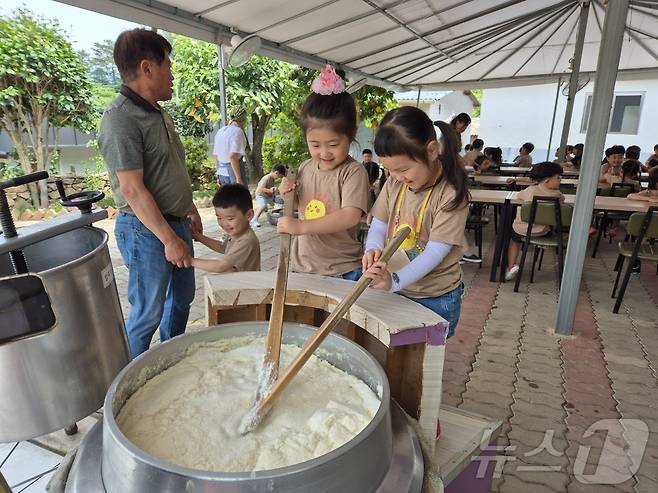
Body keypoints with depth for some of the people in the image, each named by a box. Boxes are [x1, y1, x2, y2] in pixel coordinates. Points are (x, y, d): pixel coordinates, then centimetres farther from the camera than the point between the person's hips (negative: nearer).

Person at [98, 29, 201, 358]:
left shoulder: (159, 114, 10)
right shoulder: (120, 119, -18)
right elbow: (132, 189, -23)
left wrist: (190, 209, 21)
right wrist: (169, 239, -22)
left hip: (175, 223, 9)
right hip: (146, 231, -9)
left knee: (182, 297, 20)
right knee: (147, 313, 3)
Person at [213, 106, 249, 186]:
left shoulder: (220, 131, 13)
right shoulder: (237, 131, -11)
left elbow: (215, 155, 18)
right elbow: (232, 156, -23)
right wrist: (238, 178, -22)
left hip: (222, 172, 8)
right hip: (234, 170, -8)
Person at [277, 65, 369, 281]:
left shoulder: (353, 171, -15)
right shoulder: (305, 168, 4)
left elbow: (350, 215, -27)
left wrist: (301, 227, -30)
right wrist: (288, 194, -3)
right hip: (302, 265, 6)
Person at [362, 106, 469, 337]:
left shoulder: (451, 194, -18)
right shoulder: (394, 184, 0)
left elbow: (435, 251, -23)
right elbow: (378, 227, 2)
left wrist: (395, 280, -36)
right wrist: (373, 249, -20)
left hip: (435, 298, -5)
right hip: (395, 292, 5)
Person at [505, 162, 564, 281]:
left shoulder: (531, 190, -12)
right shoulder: (557, 194, -10)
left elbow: (519, 195, 10)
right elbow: (562, 199, 13)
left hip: (522, 230, -1)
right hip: (543, 233, 1)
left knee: (514, 239, 27)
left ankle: (511, 266, 11)